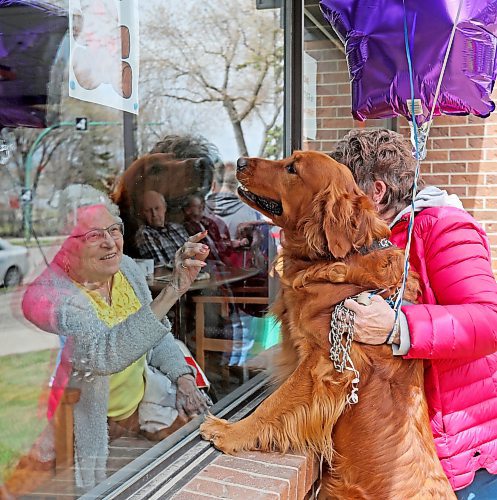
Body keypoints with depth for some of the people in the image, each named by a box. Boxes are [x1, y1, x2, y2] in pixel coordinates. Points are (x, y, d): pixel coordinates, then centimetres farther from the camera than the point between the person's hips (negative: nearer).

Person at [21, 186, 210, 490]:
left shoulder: (127, 268, -5)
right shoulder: (48, 298, -27)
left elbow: (157, 334, 9)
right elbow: (107, 355, -43)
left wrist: (182, 376, -8)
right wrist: (172, 291, -48)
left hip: (143, 395, 6)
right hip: (92, 421, -6)